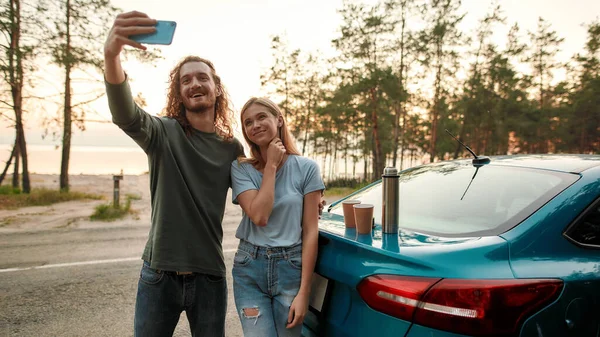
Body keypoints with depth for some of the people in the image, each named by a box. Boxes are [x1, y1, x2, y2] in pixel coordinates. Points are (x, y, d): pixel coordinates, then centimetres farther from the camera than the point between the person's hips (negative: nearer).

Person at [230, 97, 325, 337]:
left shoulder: (306, 168, -4)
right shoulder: (241, 168, -1)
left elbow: (310, 231, -5)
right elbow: (259, 216, -16)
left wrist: (303, 291, -9)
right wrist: (271, 165, -10)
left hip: (291, 267, 0)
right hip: (249, 268, 0)